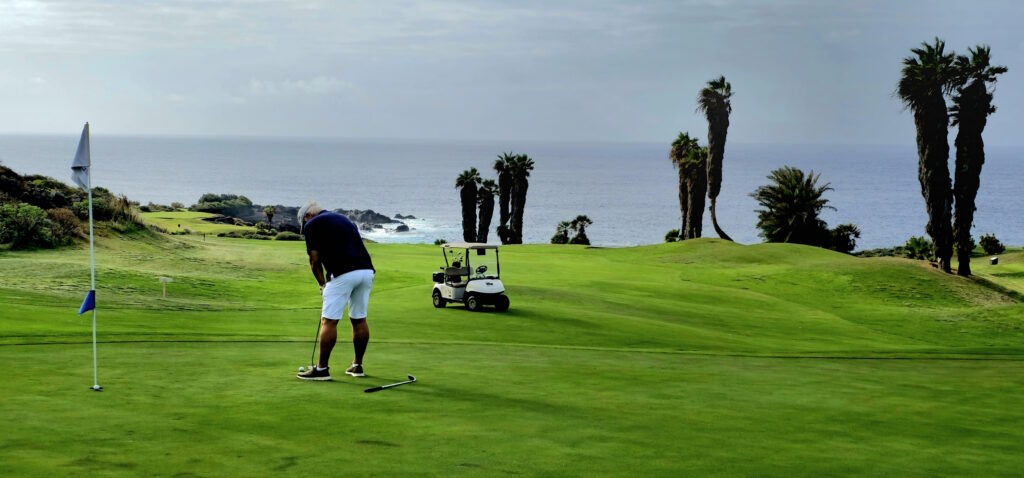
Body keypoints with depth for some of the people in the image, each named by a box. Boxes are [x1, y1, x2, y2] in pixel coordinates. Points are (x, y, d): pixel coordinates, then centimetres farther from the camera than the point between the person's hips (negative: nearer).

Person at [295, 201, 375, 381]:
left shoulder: (312, 225, 8)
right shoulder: (344, 219, 28)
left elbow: (315, 260, 5)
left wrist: (322, 285, 20)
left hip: (343, 273, -7)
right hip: (367, 270, 7)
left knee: (329, 321, 0)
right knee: (359, 319, 16)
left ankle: (322, 368, 3)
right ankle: (358, 366, 23)